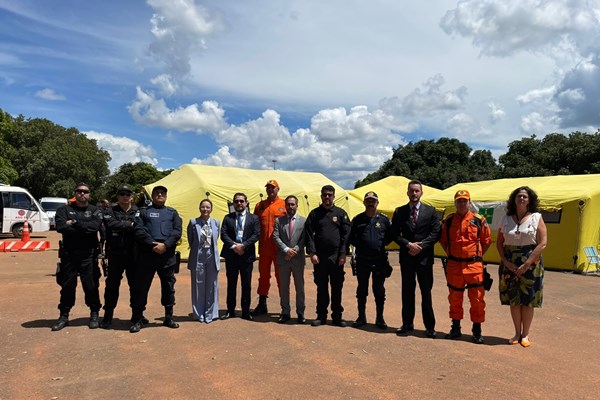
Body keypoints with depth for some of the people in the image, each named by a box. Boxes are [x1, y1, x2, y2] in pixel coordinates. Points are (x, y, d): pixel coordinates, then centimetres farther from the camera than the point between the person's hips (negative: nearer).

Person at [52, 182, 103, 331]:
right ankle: (64, 316, 22)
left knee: (91, 285, 3)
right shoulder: (64, 210, 7)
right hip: (68, 254, 1)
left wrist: (74, 223, -13)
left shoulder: (95, 211, 6)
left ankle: (94, 314, 18)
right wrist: (84, 229, -13)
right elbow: (60, 227, -12)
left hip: (88, 255, -1)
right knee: (67, 285, 8)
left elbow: (95, 226, -15)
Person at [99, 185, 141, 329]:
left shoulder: (138, 212, 8)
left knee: (135, 285, 9)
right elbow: (112, 225, -16)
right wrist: (130, 225, -13)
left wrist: (121, 226, -15)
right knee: (112, 285, 4)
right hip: (115, 255, -1)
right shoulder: (110, 212, 5)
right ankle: (108, 316, 16)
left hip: (134, 255, 1)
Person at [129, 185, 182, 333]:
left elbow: (177, 231, 3)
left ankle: (169, 317, 21)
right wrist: (153, 244, -16)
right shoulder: (143, 212, 12)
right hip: (147, 254, -1)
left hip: (167, 255, 2)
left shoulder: (172, 212, 16)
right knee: (141, 287, 1)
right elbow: (139, 231, -3)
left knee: (168, 286, 9)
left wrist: (165, 245, -13)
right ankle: (138, 319, 13)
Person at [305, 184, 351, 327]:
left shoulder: (341, 213, 5)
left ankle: (337, 316, 17)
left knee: (337, 287, 6)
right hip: (319, 257, 0)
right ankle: (321, 316, 18)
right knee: (321, 287, 8)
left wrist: (343, 254, -6)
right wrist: (312, 253, -7)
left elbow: (346, 235, 1)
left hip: (336, 257, 0)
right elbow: (309, 234, 1)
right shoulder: (314, 213, 6)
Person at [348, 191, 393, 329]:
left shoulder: (384, 219, 4)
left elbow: (391, 235, 9)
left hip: (380, 260, 0)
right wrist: (359, 245, -2)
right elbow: (350, 237, 9)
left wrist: (382, 244, -1)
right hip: (362, 260, 1)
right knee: (361, 289, 9)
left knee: (379, 290, 7)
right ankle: (361, 317, 21)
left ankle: (380, 318, 18)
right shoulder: (357, 219, 5)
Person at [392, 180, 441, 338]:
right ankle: (407, 323, 20)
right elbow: (395, 234, 2)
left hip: (424, 257, -1)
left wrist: (420, 246, -12)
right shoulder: (399, 212, 6)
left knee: (426, 292, 4)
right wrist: (408, 245, -13)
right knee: (407, 291, 10)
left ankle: (429, 326, 14)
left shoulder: (430, 211, 4)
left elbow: (436, 233, -3)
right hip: (406, 257, 1)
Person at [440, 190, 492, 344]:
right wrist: (450, 255, 6)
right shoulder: (448, 221, 4)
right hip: (454, 265, 2)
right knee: (454, 298, 11)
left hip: (474, 265, -2)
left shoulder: (479, 220, 0)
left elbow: (486, 241, 8)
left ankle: (477, 331, 15)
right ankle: (456, 328, 25)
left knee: (477, 298, 2)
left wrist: (477, 256, 2)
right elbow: (443, 240, 15)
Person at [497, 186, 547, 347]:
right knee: (513, 300, 7)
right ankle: (517, 333, 22)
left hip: (531, 264, -2)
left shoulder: (536, 218, -2)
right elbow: (499, 242, 7)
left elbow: (542, 243, -8)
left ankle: (525, 335, 18)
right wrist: (506, 262, -8)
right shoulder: (506, 219, 6)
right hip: (510, 265, 2)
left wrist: (526, 264, -14)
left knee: (528, 300, 4)